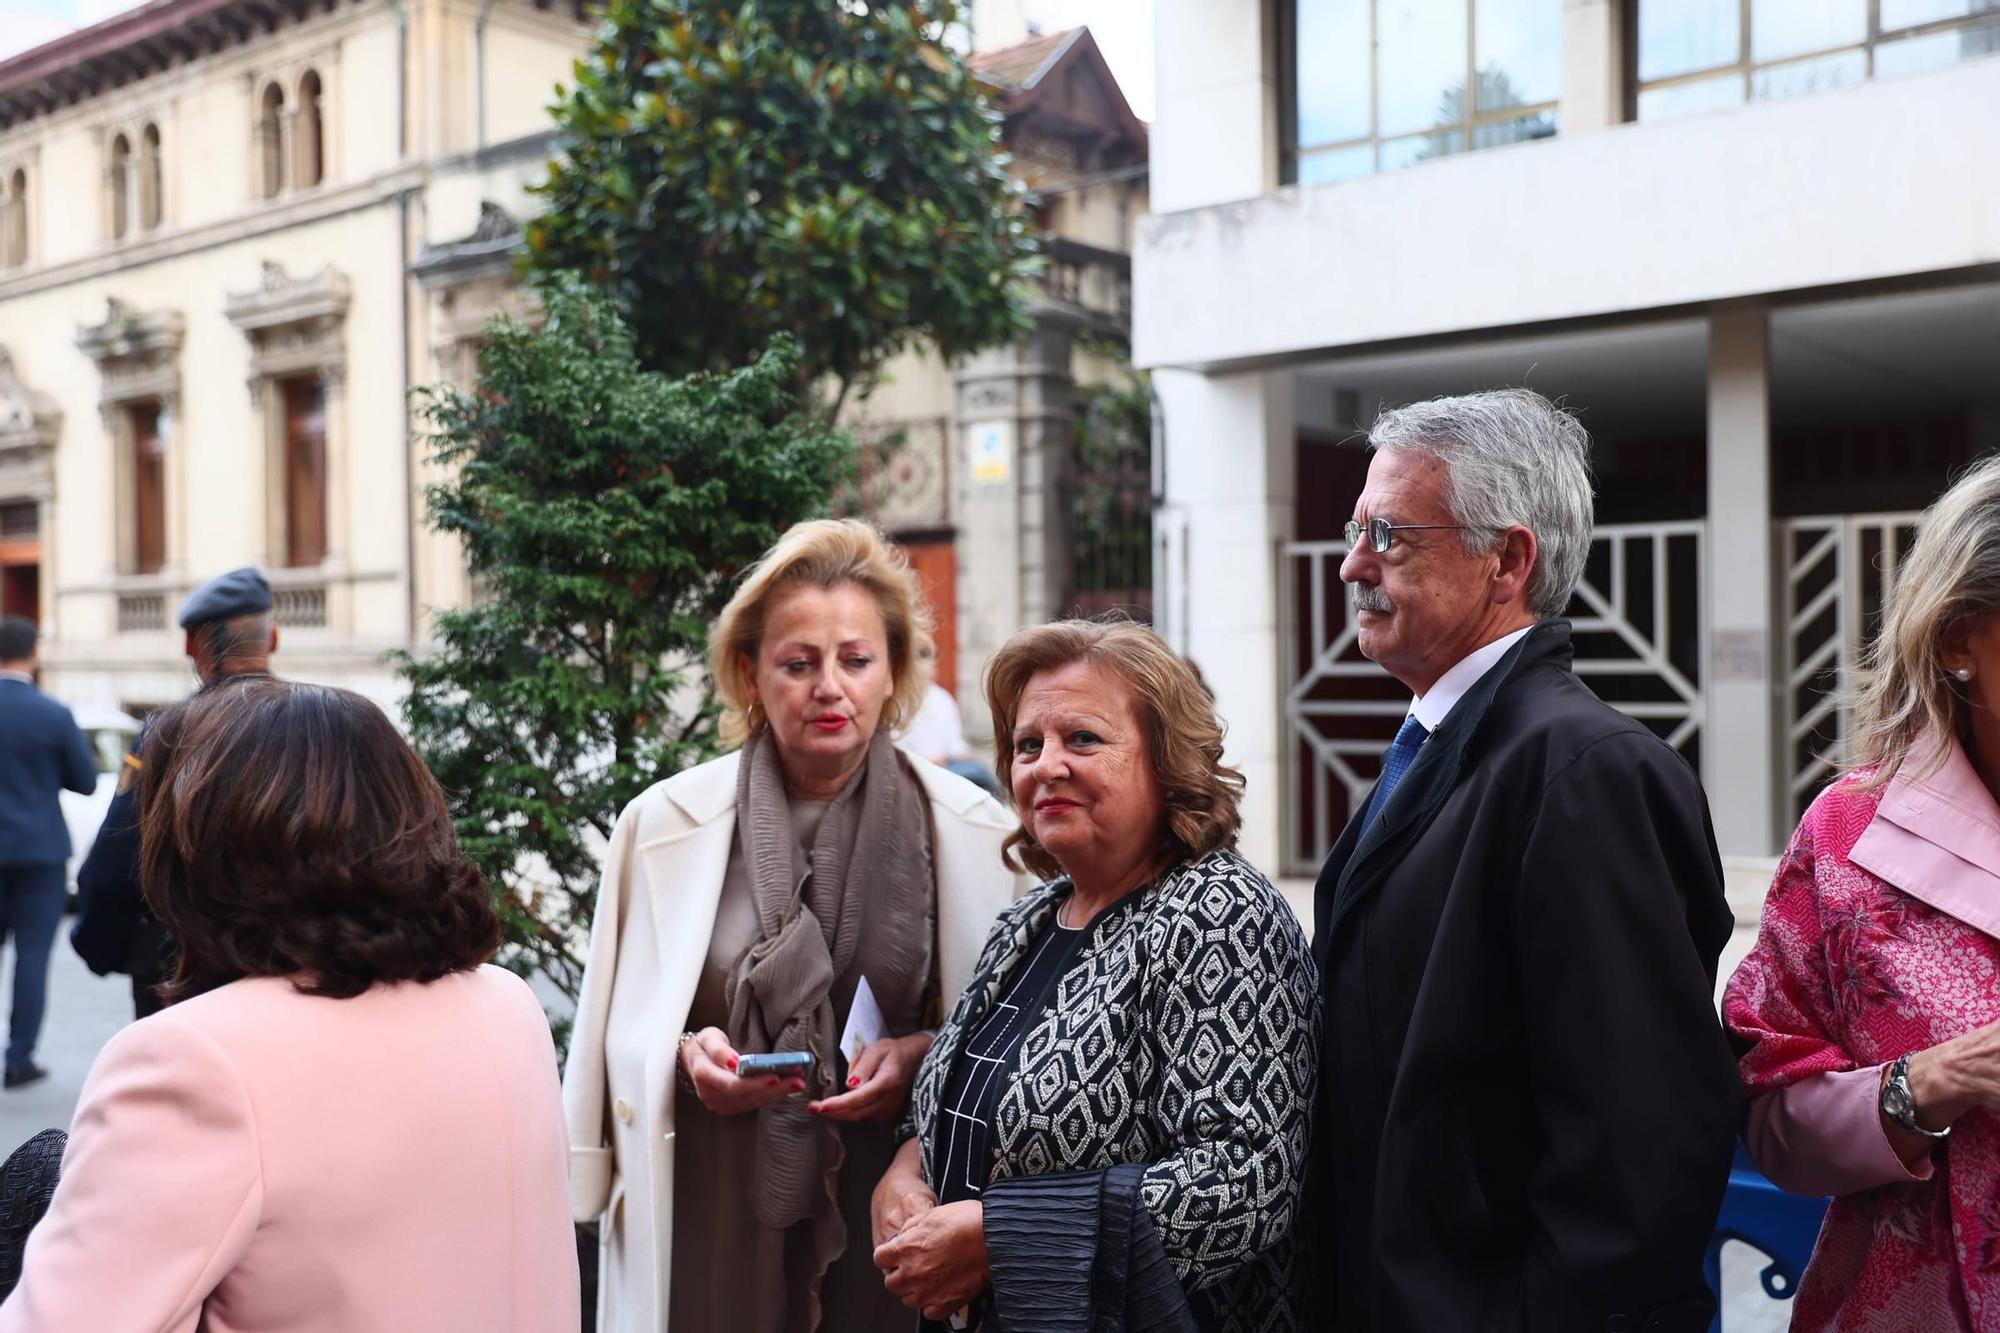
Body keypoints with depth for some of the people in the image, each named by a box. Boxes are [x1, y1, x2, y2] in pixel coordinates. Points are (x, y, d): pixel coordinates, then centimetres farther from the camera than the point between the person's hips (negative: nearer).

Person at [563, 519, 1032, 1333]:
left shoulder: (971, 831, -2)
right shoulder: (665, 824, -3)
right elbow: (617, 1038, 5)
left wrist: (923, 1055, -13)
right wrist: (686, 1057, -15)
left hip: (895, 1218, 1)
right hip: (713, 1226, 0)